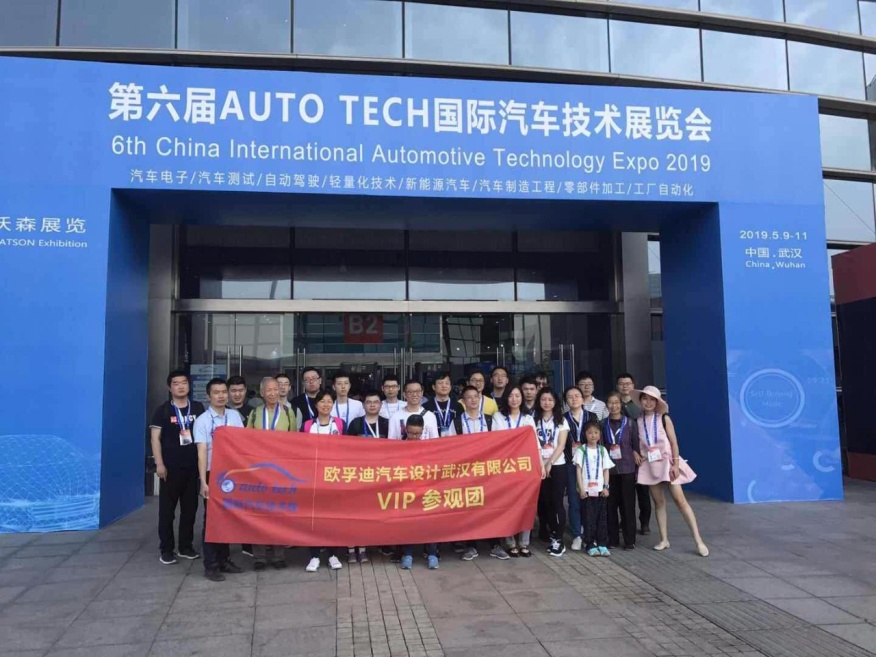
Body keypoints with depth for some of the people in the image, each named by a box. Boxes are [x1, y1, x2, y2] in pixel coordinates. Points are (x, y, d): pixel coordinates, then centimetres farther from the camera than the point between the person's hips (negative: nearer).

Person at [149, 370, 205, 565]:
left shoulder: (198, 408, 6)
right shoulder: (163, 410, -1)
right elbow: (155, 437, -4)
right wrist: (159, 464, -13)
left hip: (193, 466, 3)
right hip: (171, 467, -3)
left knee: (190, 508, 9)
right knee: (167, 509, 3)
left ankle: (186, 546, 20)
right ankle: (166, 549, 13)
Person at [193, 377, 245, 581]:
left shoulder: (235, 416, 5)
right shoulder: (202, 420, -7)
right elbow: (201, 452, -12)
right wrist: (203, 481, -17)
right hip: (213, 474, -4)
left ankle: (224, 559, 24)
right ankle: (211, 565, 11)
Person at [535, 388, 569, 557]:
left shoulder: (561, 421, 5)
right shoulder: (534, 420, 6)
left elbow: (561, 445, -3)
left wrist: (549, 463, -12)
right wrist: (541, 463, -8)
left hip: (557, 465, -1)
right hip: (539, 466, 1)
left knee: (556, 502, -4)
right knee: (545, 502, 2)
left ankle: (558, 540, 0)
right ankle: (553, 536, 12)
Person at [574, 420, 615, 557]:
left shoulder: (602, 450, 7)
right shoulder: (581, 450, -1)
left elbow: (606, 470, 8)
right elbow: (578, 470, -3)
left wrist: (606, 487, -2)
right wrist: (581, 488, -9)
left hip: (600, 489, 3)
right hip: (586, 490, -2)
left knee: (601, 517, 5)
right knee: (588, 518, 0)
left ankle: (602, 544, 11)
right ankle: (590, 545, 7)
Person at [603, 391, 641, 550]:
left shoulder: (630, 423, 0)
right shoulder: (603, 424, 3)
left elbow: (636, 445, 3)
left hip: (627, 468, -1)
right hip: (609, 469, 1)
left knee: (628, 505, 2)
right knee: (611, 505, 5)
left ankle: (630, 540, 12)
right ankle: (613, 539, 15)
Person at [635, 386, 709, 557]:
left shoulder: (664, 418, -5)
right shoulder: (638, 421, 3)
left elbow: (673, 442, -6)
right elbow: (636, 444, 8)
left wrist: (675, 464, -12)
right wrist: (637, 458, -4)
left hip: (667, 462, -3)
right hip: (650, 464, 3)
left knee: (680, 500, -7)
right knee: (658, 502, 6)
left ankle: (698, 540, -4)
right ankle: (664, 540, 14)